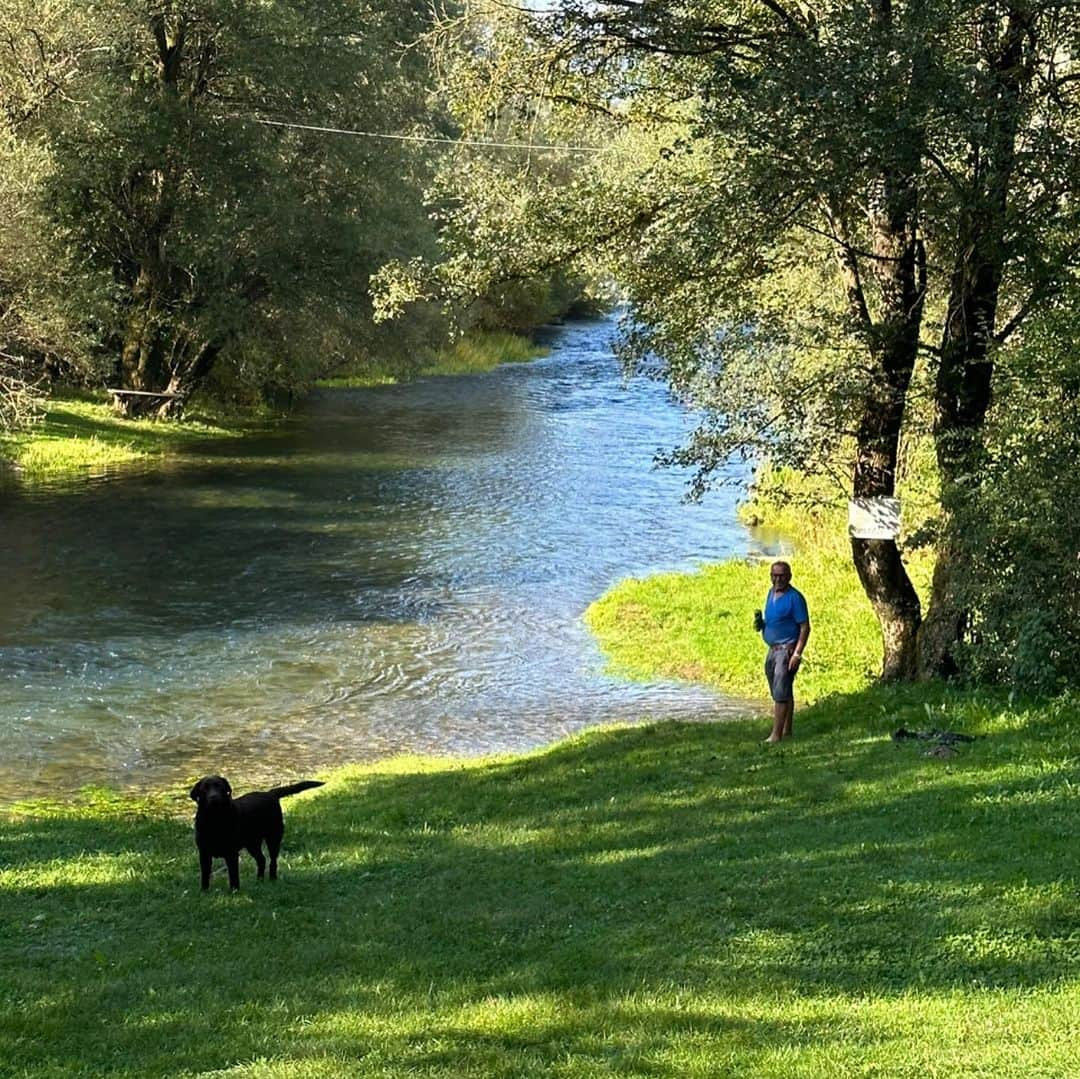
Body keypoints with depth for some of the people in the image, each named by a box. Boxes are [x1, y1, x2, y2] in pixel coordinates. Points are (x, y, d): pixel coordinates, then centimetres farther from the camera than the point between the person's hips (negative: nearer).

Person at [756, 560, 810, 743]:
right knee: (784, 693, 15)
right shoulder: (771, 593, 12)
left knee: (781, 694, -11)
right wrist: (761, 623, 2)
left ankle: (777, 735, -11)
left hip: (787, 650, -9)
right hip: (772, 650, 9)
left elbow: (805, 627, -15)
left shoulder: (795, 597, -13)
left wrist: (797, 654, -21)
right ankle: (786, 731, 23)